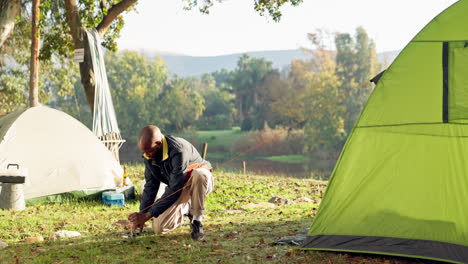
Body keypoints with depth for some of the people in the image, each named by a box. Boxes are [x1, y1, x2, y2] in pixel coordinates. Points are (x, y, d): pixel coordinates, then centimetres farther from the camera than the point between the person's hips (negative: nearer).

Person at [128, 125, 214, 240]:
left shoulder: (178, 150, -35)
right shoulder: (149, 156, -12)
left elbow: (175, 189, -35)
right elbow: (150, 186, -3)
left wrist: (148, 215, -34)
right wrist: (141, 215, -12)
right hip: (178, 188, 6)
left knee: (199, 174, -43)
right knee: (159, 228, -12)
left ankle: (197, 221, -21)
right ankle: (186, 208, 17)